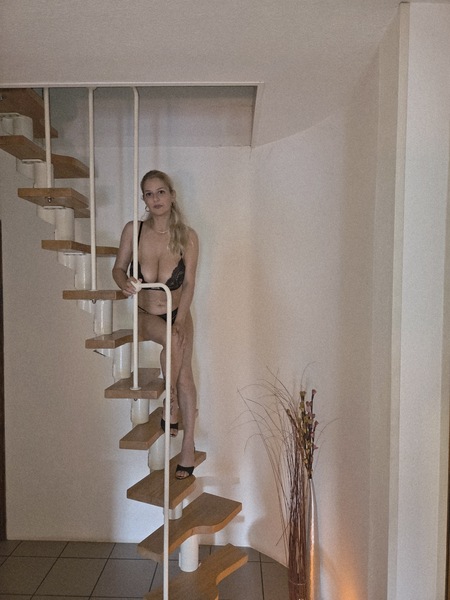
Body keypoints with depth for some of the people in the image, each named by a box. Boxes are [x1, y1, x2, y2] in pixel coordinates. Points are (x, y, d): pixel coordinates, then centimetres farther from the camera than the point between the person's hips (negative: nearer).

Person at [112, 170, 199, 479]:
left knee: (185, 374, -7)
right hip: (146, 315, -1)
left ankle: (188, 443, 6)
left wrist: (181, 319, -24)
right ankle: (172, 405, -9)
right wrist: (124, 282, -26)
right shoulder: (133, 230, -10)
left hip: (178, 313, 1)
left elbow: (189, 282, -13)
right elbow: (118, 268, -2)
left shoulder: (187, 236, -11)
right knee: (172, 340, -32)